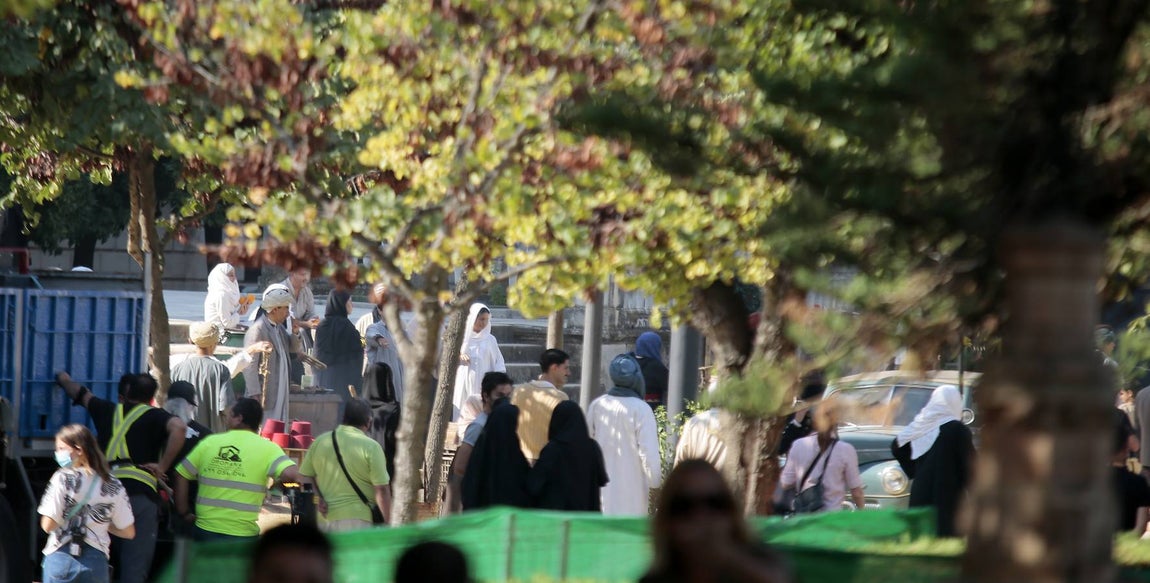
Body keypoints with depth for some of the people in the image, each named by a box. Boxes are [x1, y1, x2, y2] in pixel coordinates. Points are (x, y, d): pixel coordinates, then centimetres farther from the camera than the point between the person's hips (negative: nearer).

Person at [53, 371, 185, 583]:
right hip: (140, 493, -4)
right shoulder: (154, 416, 9)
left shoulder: (107, 411, 21)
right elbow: (178, 427, -13)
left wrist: (64, 379, 62)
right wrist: (163, 466, -4)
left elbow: (81, 393, 40)